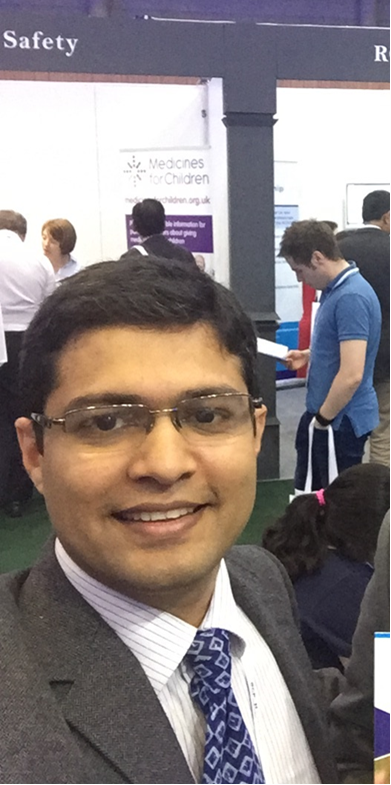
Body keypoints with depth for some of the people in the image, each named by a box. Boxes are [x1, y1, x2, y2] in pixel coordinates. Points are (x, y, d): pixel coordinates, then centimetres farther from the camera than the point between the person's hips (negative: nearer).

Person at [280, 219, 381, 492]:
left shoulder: (351, 297, -24)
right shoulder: (336, 288, 9)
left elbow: (352, 375, -29)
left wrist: (321, 420, -18)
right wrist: (309, 355, 9)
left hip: (340, 419, -10)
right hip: (333, 414, 10)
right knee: (311, 493, 19)